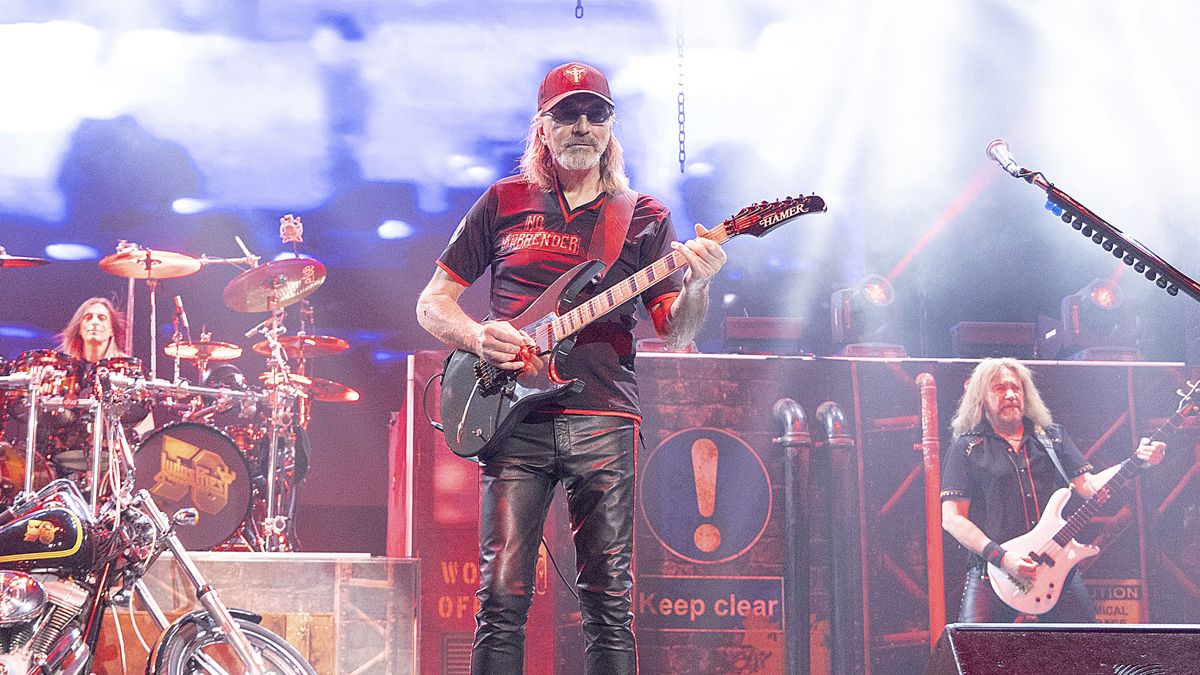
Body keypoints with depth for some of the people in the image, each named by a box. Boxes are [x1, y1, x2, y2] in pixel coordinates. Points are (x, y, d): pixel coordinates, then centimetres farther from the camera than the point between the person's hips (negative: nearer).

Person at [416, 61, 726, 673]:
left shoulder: (643, 218, 12)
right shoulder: (504, 202, 11)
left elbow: (675, 331, 6)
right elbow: (432, 303, 13)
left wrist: (698, 284, -15)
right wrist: (478, 336, -8)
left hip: (604, 419, 1)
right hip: (514, 418, 0)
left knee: (609, 600, 0)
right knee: (503, 595, -5)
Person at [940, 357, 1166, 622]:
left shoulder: (1052, 437, 16)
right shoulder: (966, 448, 3)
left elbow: (1088, 486, 11)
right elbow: (952, 518, -4)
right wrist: (1001, 557, -15)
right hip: (993, 578, -3)